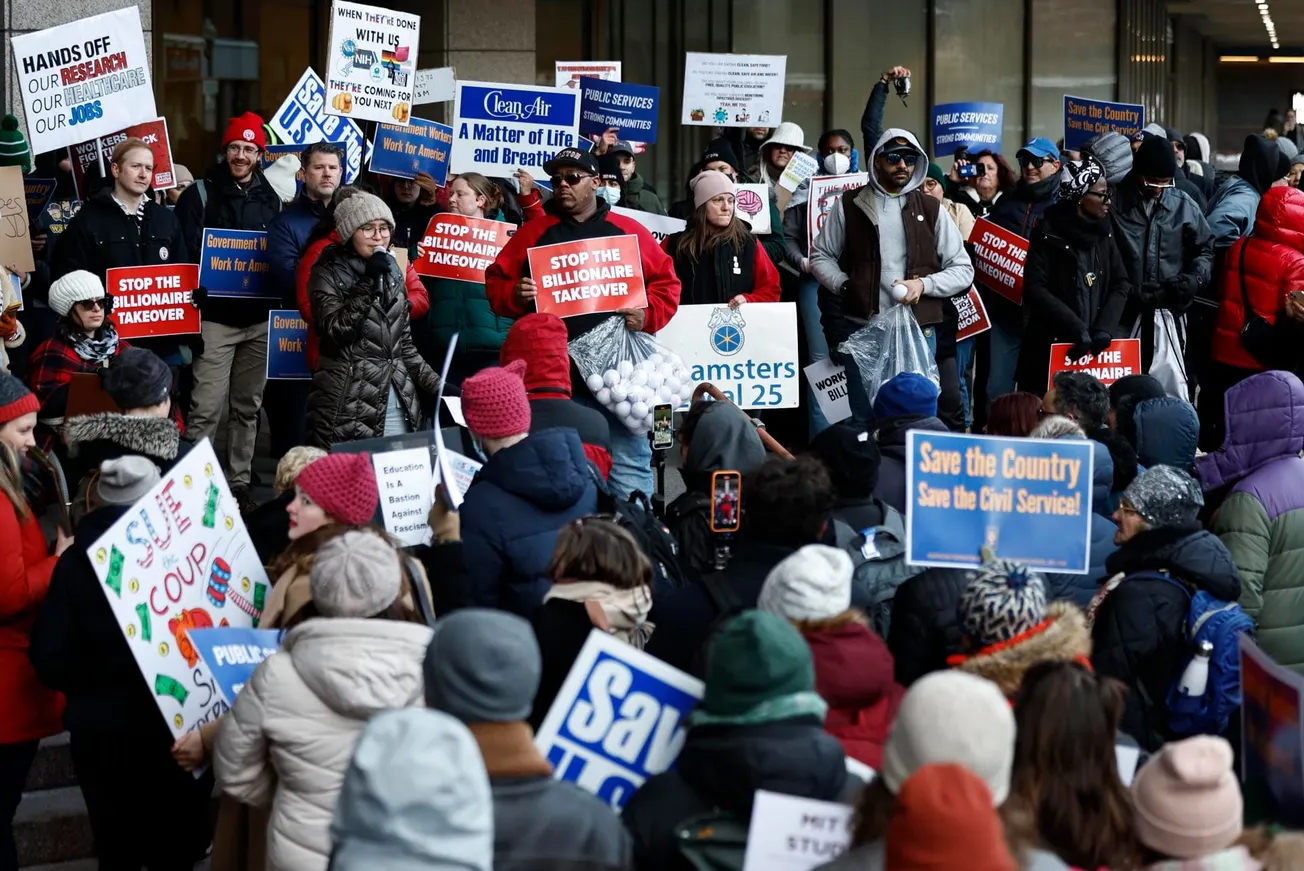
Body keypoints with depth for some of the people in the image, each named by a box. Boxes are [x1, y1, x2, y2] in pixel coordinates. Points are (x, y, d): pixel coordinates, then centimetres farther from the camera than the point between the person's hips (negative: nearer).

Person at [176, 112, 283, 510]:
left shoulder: (270, 199, 11)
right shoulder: (200, 195, -1)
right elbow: (185, 253, -6)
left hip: (259, 318, 4)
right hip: (216, 317, -4)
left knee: (247, 406, 10)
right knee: (206, 408, -9)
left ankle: (239, 481, 19)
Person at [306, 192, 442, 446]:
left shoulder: (392, 274, 15)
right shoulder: (328, 274, -1)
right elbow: (335, 330, -16)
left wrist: (435, 384, 9)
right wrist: (368, 282, -15)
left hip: (398, 402, 5)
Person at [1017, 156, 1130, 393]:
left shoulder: (1104, 230, 9)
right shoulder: (1049, 232, -6)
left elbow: (1121, 284, 8)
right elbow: (1034, 289, -12)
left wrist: (1105, 327, -8)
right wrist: (1075, 328, -18)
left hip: (1096, 344, 4)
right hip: (1052, 344, -4)